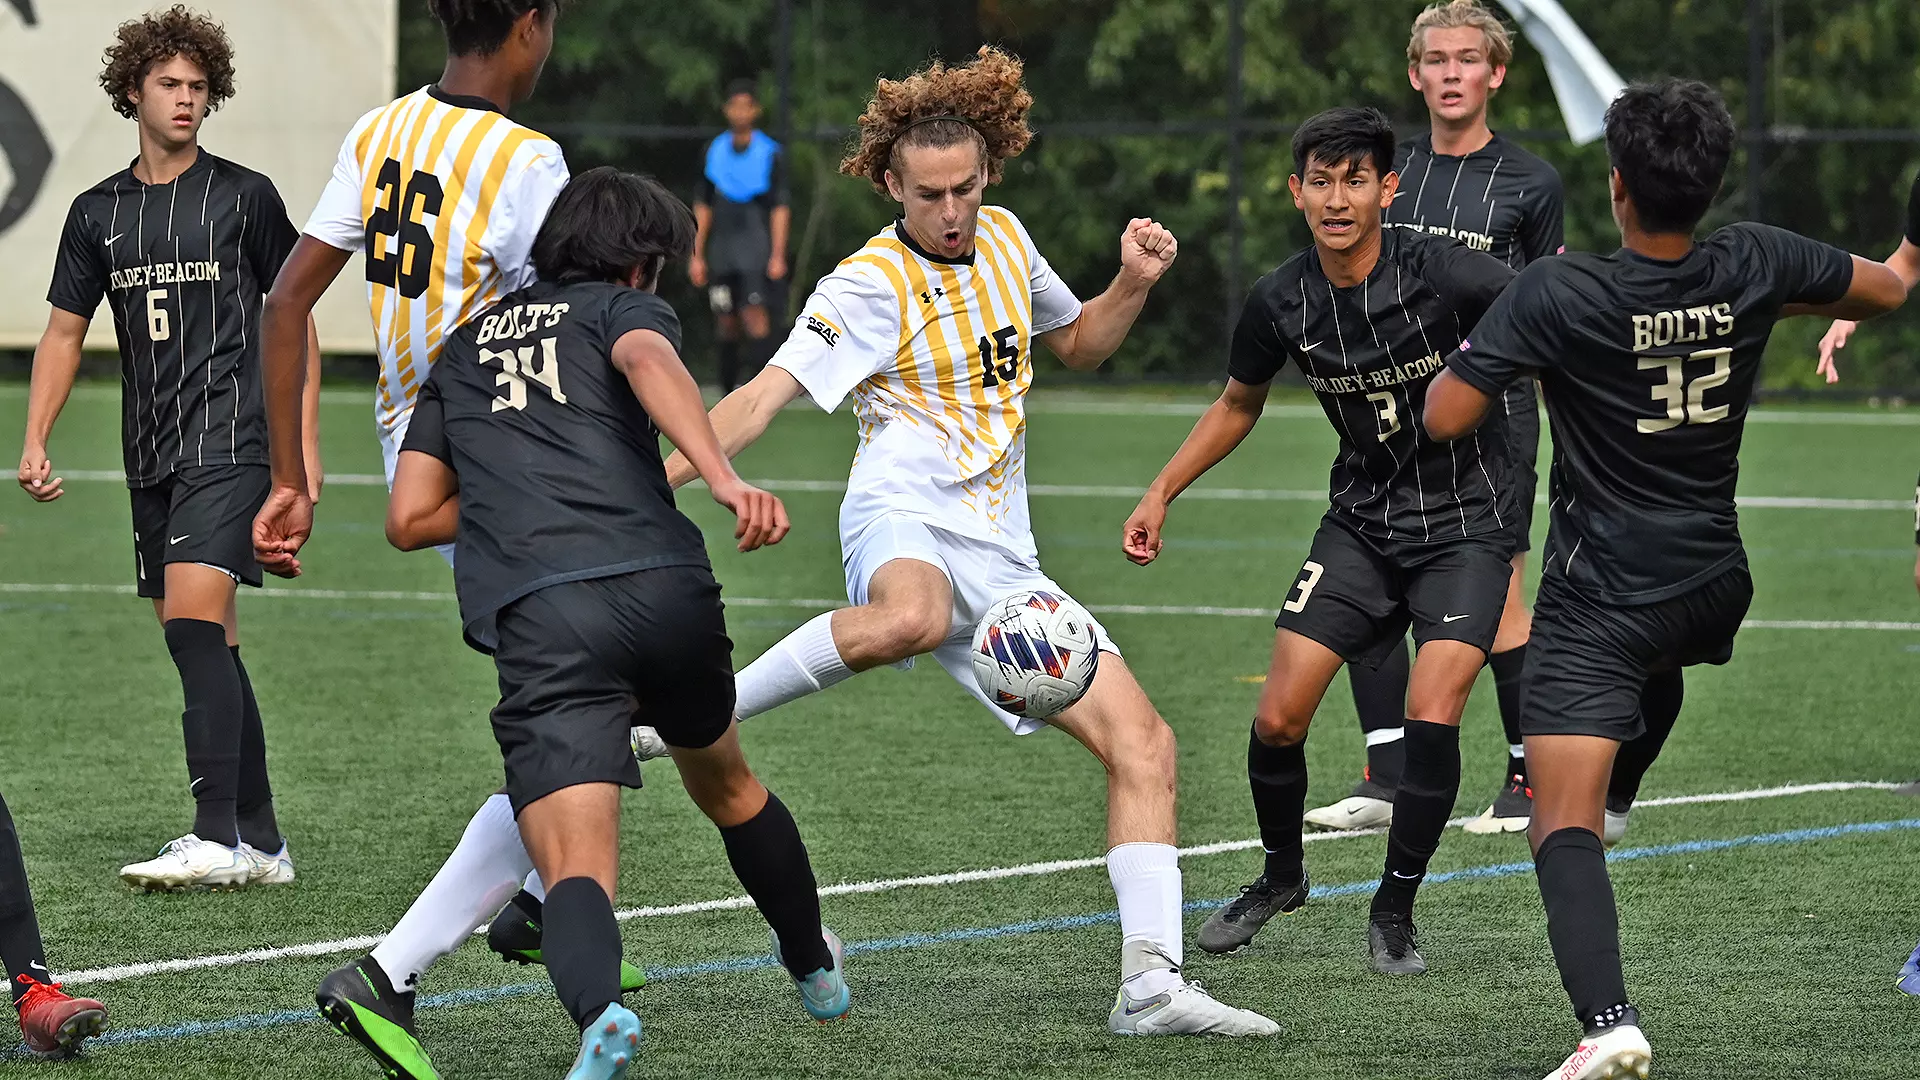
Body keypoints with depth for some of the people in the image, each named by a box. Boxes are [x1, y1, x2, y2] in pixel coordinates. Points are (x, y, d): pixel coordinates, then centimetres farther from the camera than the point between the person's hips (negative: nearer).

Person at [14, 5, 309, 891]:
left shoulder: (244, 196, 0)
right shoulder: (98, 212, 12)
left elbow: (294, 314, 5)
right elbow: (64, 330, 16)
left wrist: (304, 435, -1)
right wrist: (35, 443, 5)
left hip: (230, 443, -6)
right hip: (150, 455, 6)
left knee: (192, 619, -19)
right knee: (207, 649, 7)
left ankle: (216, 838, -23)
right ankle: (261, 844, 13)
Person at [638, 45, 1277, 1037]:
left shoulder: (1002, 238, 14)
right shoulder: (870, 284, -5)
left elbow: (1077, 345, 32)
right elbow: (767, 393, -14)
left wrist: (1132, 285, 11)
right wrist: (660, 478, -29)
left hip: (1000, 554, 7)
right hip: (906, 518, -7)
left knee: (1141, 742, -4)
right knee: (912, 619, -45)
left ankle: (1151, 985, -6)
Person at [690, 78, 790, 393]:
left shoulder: (771, 154, 0)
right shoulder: (713, 152, 10)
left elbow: (779, 209, -1)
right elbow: (703, 207, 14)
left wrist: (778, 255, -9)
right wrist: (697, 255, 9)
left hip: (757, 248, -4)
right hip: (721, 253, 4)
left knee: (755, 317, -15)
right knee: (726, 325, 4)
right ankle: (728, 393, 12)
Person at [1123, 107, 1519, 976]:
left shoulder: (1443, 272, -20)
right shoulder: (1282, 302, -7)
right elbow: (1238, 404, 13)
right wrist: (1162, 493, 9)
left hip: (1464, 524, -4)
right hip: (1360, 522, 4)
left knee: (1431, 718, -18)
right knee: (1278, 717, -4)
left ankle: (1394, 912, 4)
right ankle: (1280, 873, 26)